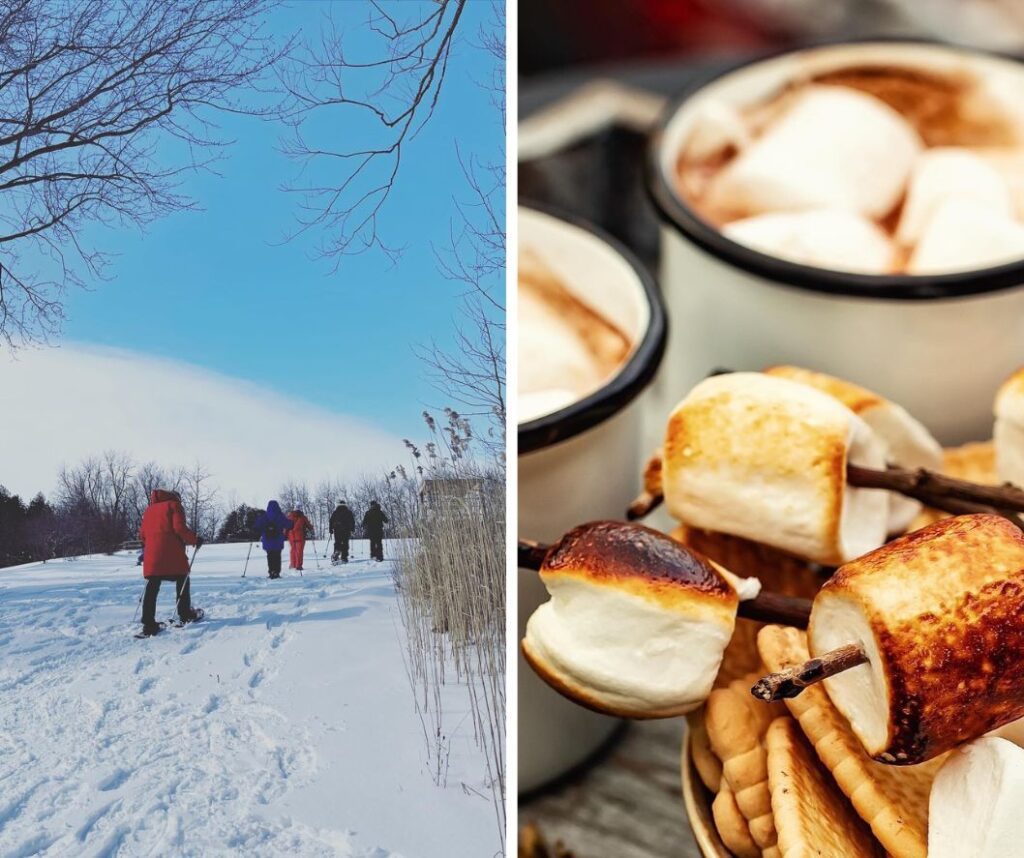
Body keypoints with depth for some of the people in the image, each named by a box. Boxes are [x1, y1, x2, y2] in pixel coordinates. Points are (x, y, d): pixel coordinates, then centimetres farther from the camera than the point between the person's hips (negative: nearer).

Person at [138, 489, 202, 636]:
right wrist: (195, 540, 0)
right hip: (172, 552, -5)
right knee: (182, 580, 14)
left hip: (151, 553, 5)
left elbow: (142, 533, 19)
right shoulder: (174, 505, 4)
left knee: (152, 588, 2)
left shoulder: (149, 509, 23)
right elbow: (180, 528, -10)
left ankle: (148, 624, -6)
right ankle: (185, 614, 20)